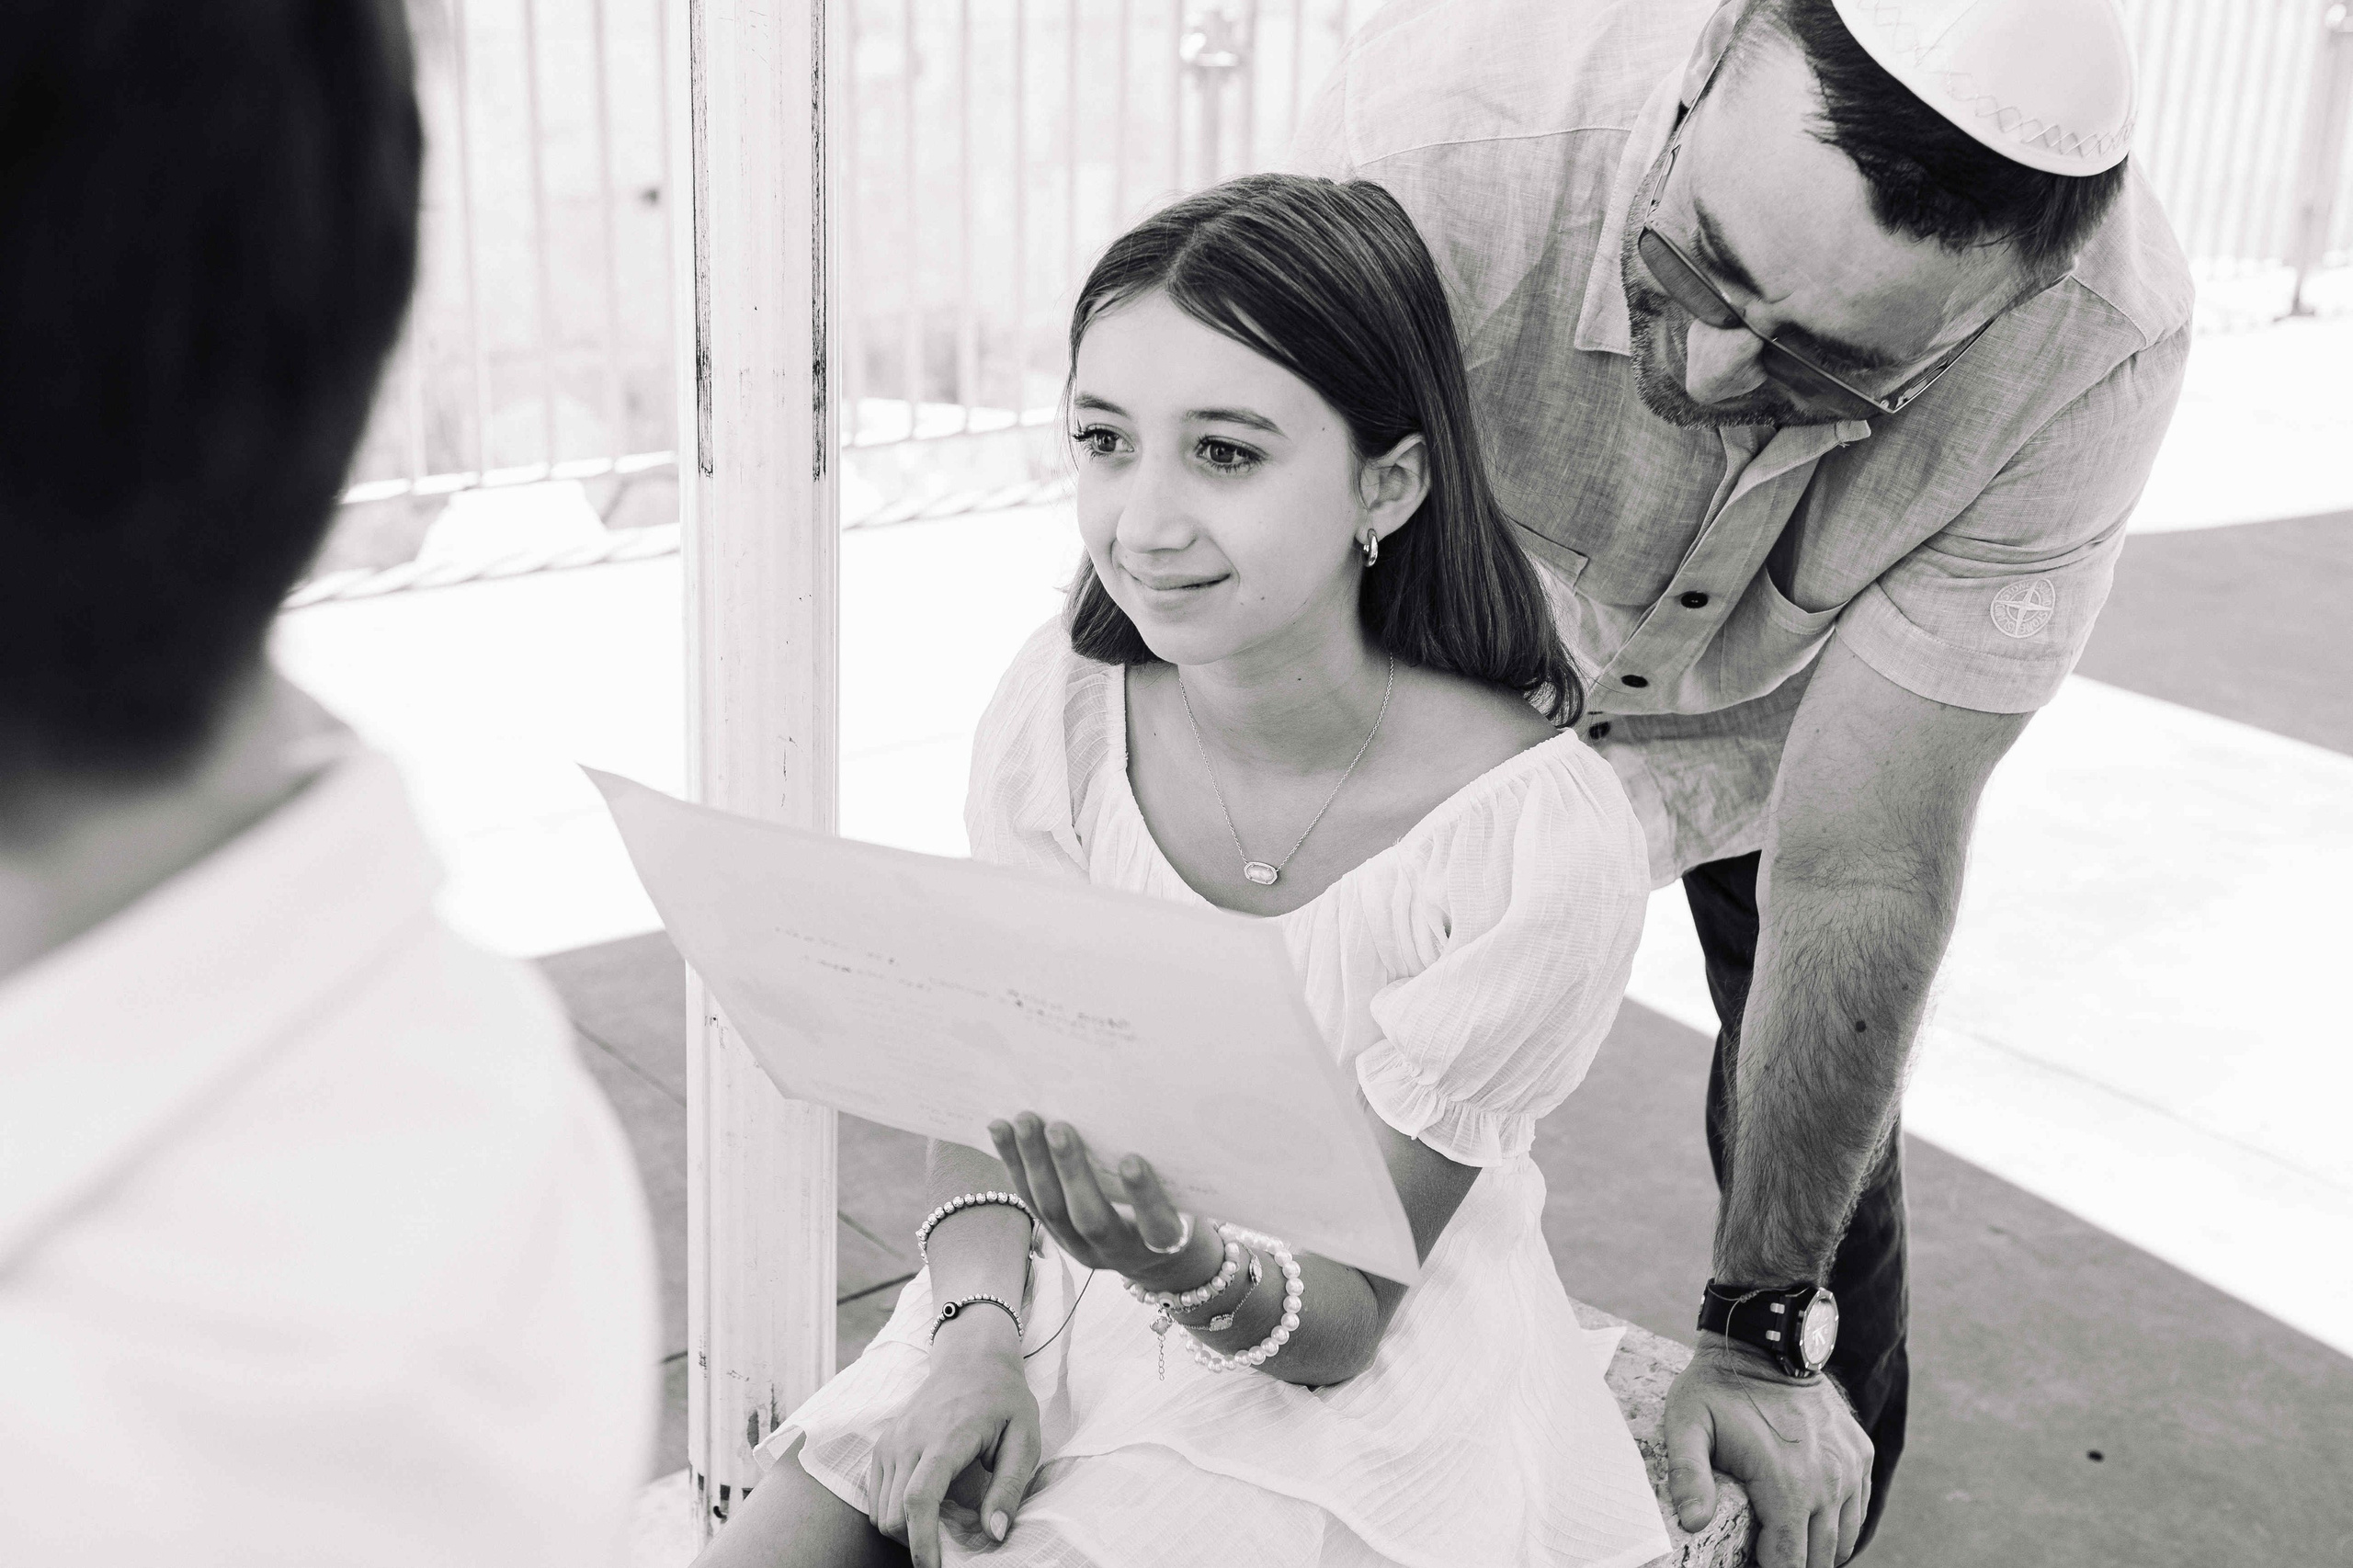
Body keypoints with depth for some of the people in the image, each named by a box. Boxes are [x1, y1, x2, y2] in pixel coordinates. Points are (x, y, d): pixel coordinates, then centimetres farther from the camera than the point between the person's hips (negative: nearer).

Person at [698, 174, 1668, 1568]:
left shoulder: (1541, 836, -22)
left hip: (1348, 1401, -3)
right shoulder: (1063, 709, -9)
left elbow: (1346, 1317, -15)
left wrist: (1188, 1267, -36)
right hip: (1063, 1314, 4)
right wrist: (978, 1332, -15)